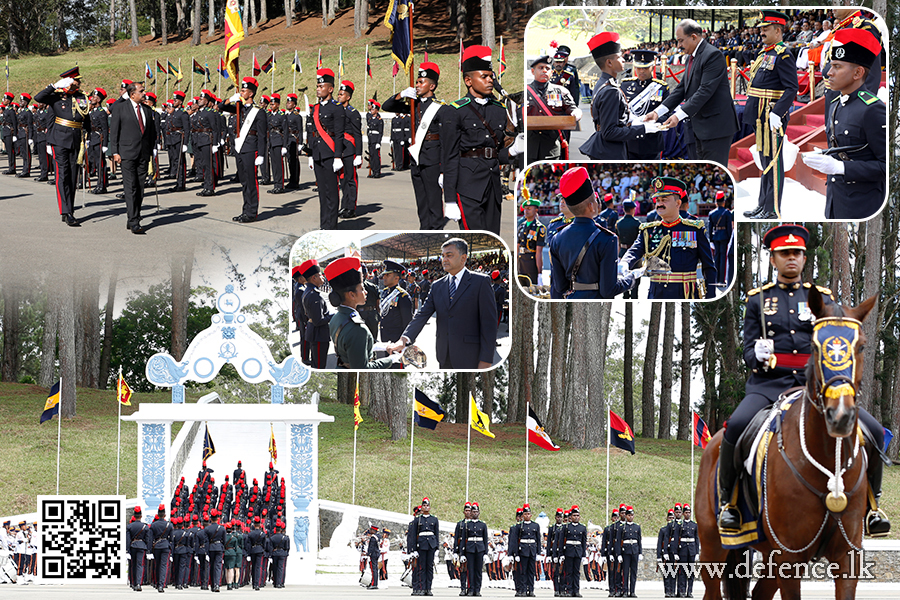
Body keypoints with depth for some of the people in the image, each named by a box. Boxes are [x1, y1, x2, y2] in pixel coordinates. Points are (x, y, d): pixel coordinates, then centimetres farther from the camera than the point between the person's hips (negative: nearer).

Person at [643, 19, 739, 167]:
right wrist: (658, 112, 2)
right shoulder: (692, 57, 15)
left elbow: (706, 90, -24)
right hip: (702, 127, 10)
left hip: (717, 126, -10)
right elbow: (682, 88, 14)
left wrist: (679, 115, -27)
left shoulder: (712, 55, -17)